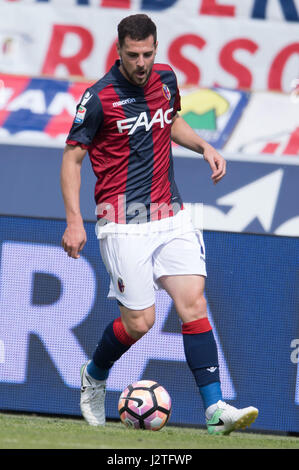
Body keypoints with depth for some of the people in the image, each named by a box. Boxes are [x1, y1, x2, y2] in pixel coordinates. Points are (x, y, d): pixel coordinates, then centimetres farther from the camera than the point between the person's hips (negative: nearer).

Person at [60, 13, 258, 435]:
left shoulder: (165, 79, 6)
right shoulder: (99, 97, -12)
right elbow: (72, 156, -5)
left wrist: (203, 146, 9)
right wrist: (74, 221, -11)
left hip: (171, 216, 5)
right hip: (125, 223, -5)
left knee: (193, 303, -7)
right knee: (139, 321, -4)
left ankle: (216, 409, -11)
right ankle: (94, 378, 26)